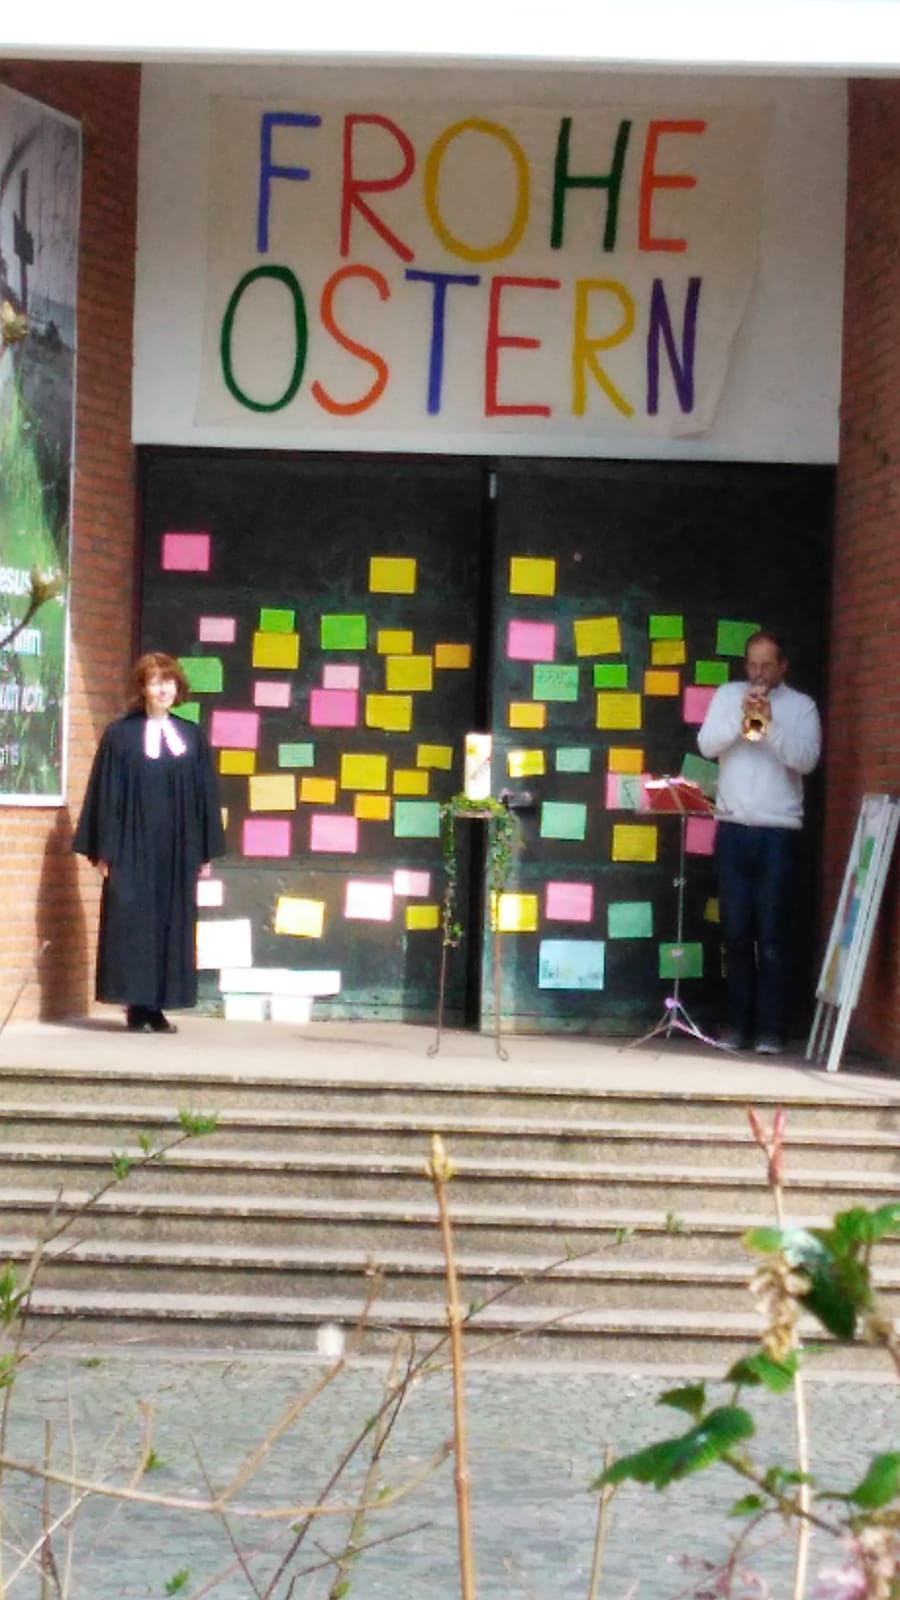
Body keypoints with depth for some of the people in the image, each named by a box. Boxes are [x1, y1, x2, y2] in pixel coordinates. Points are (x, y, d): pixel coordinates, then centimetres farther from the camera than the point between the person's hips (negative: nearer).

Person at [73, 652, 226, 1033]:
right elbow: (106, 795, -2)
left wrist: (206, 851, 6)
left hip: (178, 849, 3)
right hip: (133, 847, -3)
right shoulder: (120, 734, 0)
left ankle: (157, 1007, 8)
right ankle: (136, 1007, -2)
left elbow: (205, 796, 10)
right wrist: (104, 850, -8)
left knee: (171, 924, 3)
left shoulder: (191, 736, 10)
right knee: (133, 921, -4)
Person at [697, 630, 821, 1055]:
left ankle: (771, 1028, 0)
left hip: (779, 831, -2)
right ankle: (736, 1022, 12)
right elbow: (706, 745, -1)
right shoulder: (727, 695, 10)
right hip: (733, 828, 2)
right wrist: (741, 718, -15)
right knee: (735, 931, 5)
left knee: (773, 935, -3)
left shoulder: (801, 706, 4)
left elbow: (806, 760, -8)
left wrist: (770, 725, -18)